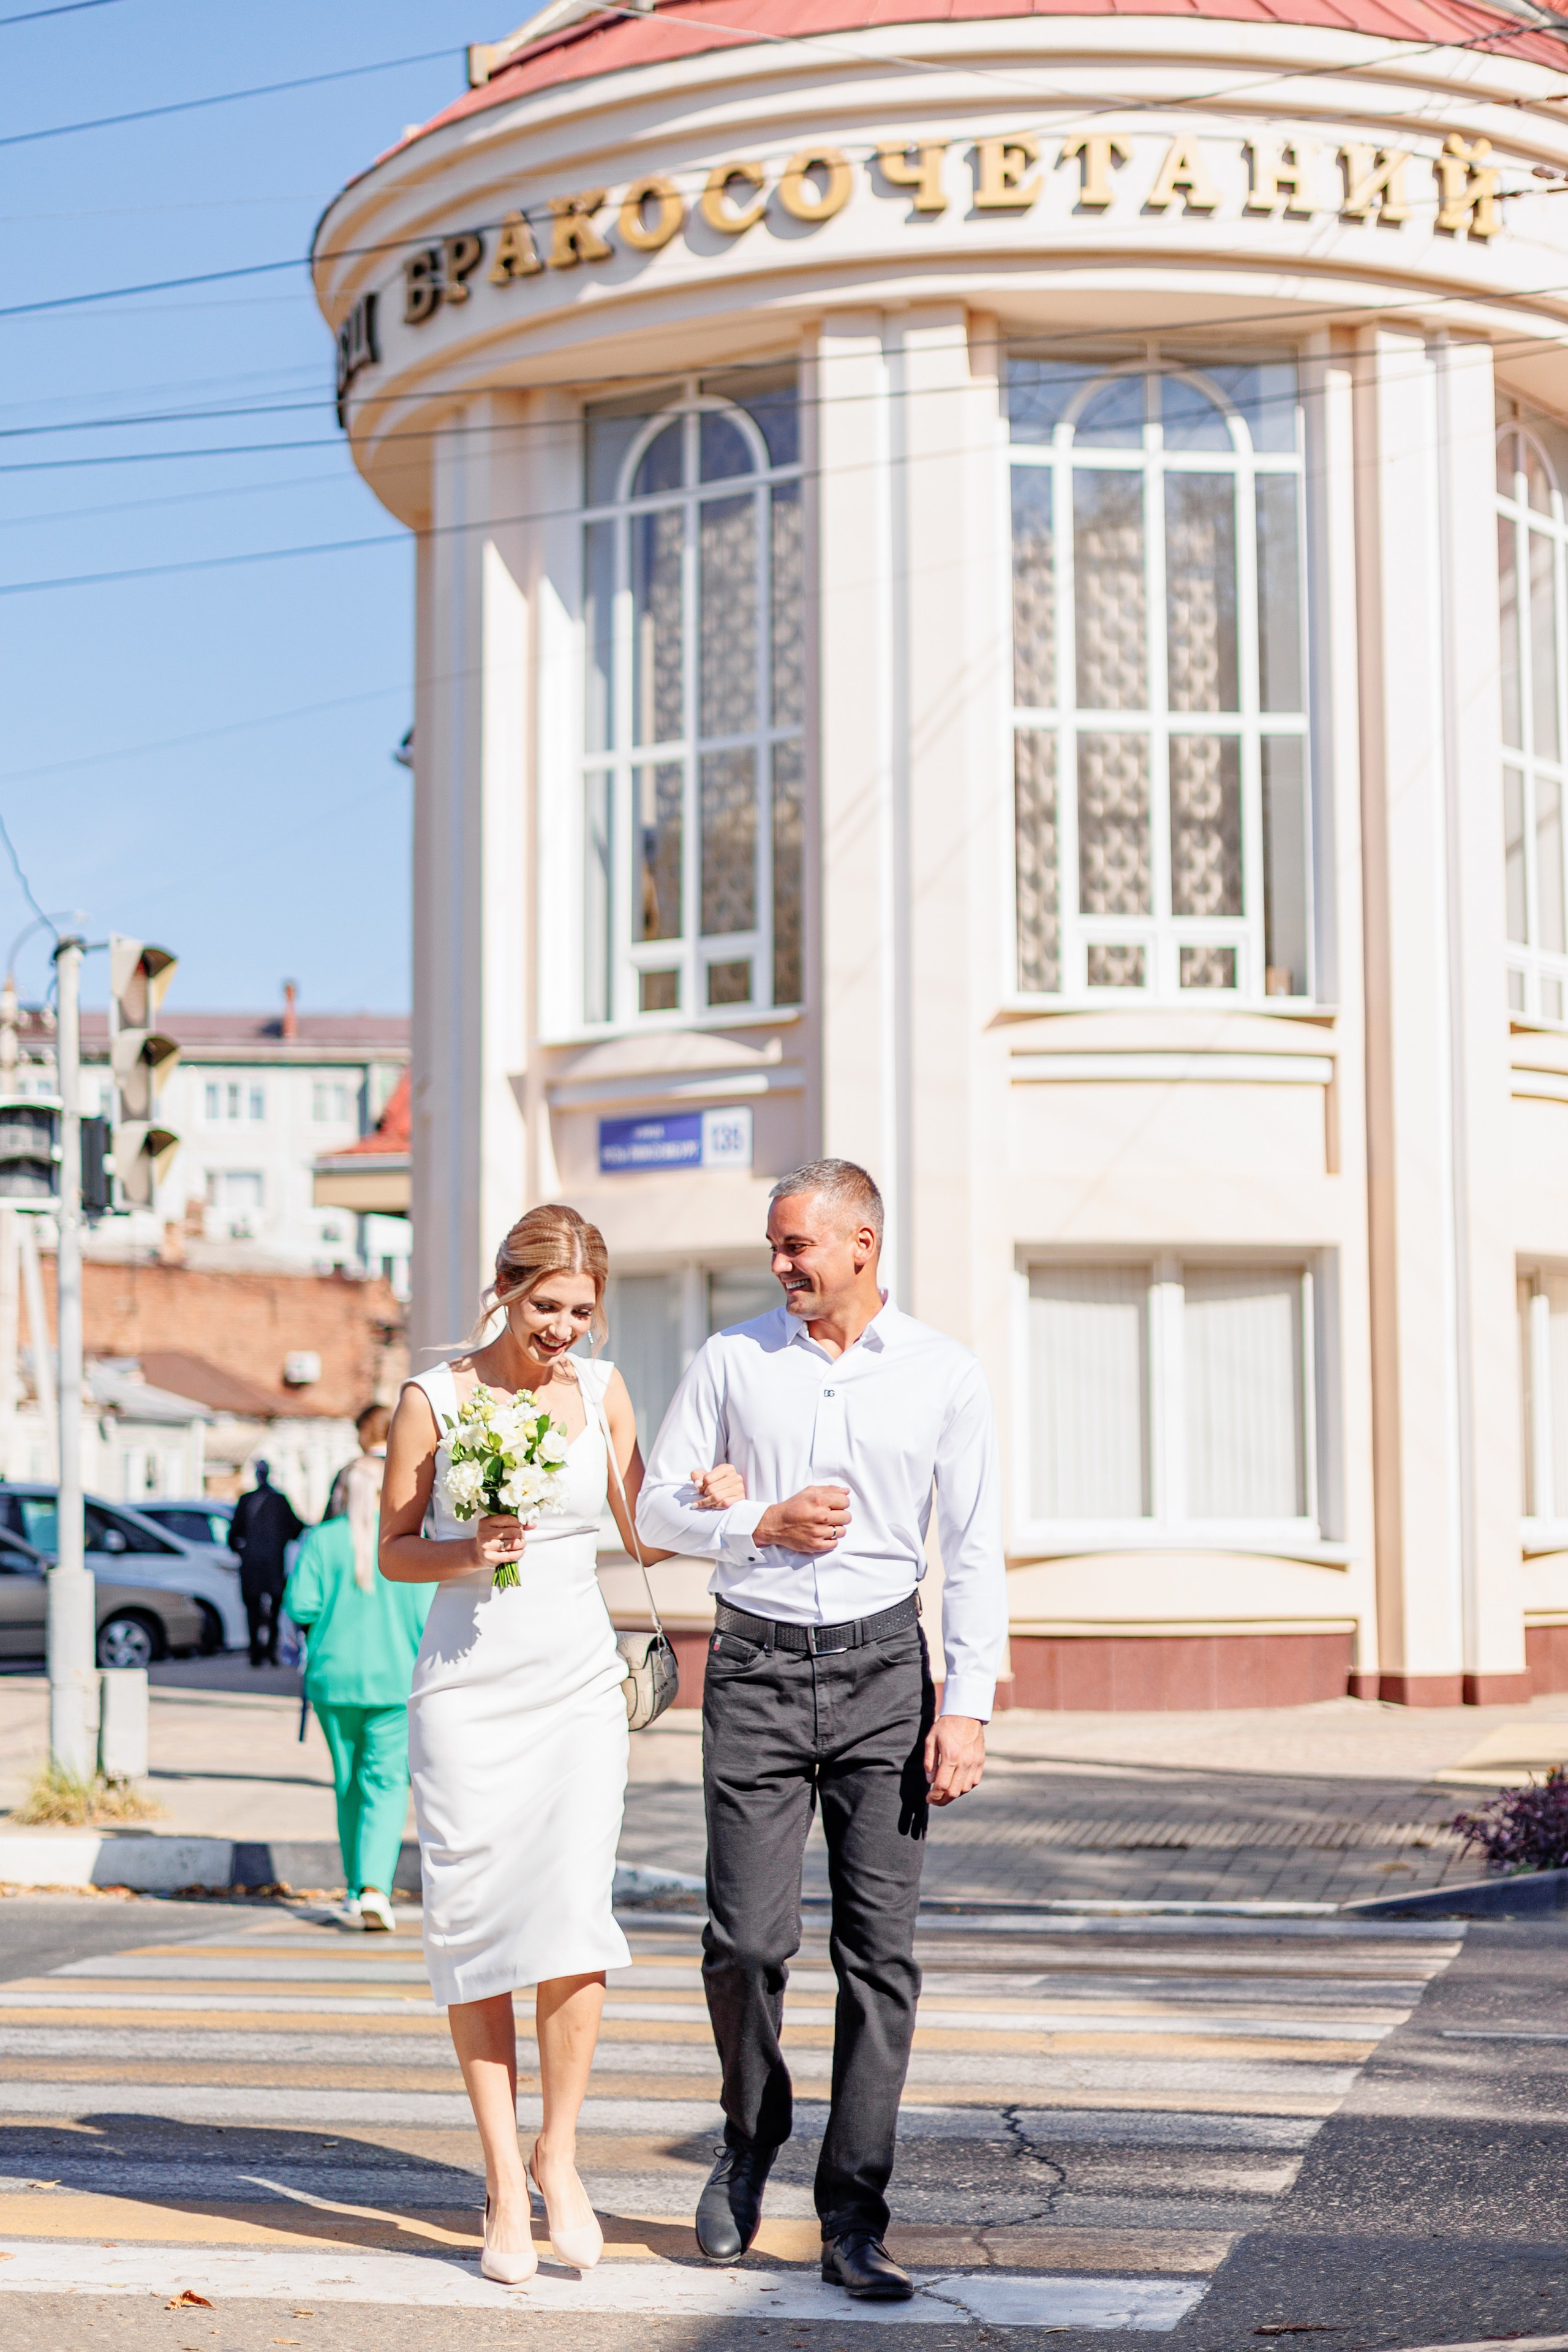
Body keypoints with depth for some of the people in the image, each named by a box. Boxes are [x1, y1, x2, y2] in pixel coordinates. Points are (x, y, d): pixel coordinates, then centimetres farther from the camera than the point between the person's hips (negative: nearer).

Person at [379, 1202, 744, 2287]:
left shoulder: (602, 1389, 7)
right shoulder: (433, 1399, -1)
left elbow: (645, 1535, 13)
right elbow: (395, 1550, 6)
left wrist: (714, 1497, -6)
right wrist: (472, 1553, -13)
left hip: (578, 1680, 1)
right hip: (467, 1684, -1)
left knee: (571, 1911, -11)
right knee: (476, 1924, -1)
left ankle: (558, 2153, 8)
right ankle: (504, 2178, 10)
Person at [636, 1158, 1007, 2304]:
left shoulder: (945, 1373, 2)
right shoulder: (733, 1359, 4)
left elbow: (976, 1552, 2)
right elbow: (659, 1502, 10)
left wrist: (967, 1705, -7)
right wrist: (762, 1526, -8)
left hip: (882, 1666, 0)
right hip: (757, 1664, 0)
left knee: (880, 1947, -2)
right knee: (748, 1940, -4)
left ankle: (854, 2218, 6)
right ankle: (751, 2138, 25)